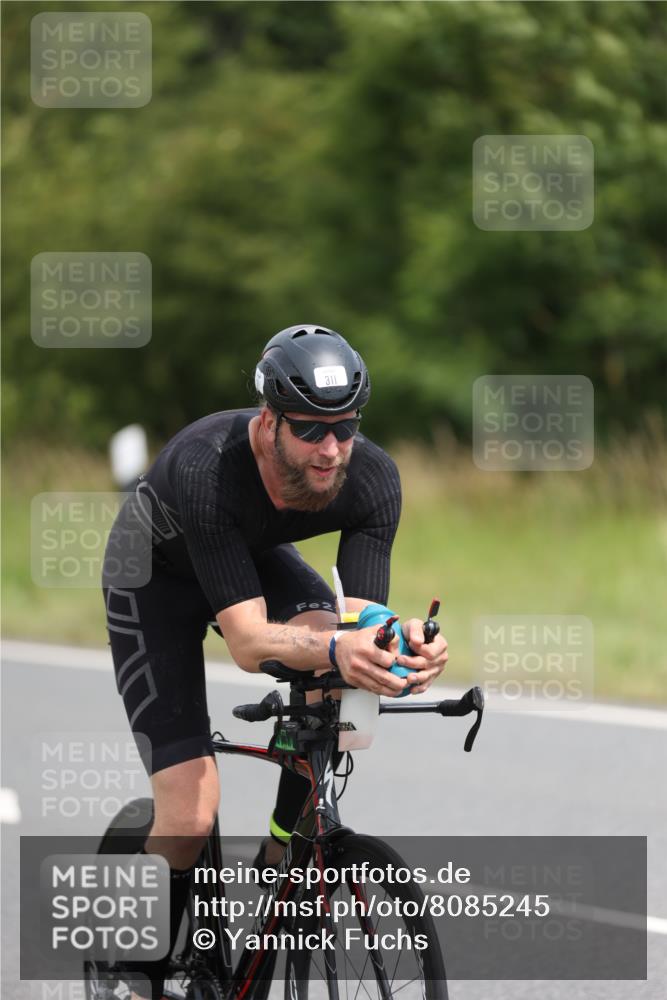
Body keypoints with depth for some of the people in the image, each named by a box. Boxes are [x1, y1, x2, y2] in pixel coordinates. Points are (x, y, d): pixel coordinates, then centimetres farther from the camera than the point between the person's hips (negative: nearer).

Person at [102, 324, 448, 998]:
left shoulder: (372, 479, -29)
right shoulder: (204, 470, -41)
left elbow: (358, 615, -30)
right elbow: (248, 643, -44)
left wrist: (401, 642, -54)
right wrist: (334, 650, -63)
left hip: (260, 556, 4)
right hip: (157, 574, -4)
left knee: (328, 654, -31)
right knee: (190, 816, -15)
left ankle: (283, 854, -10)